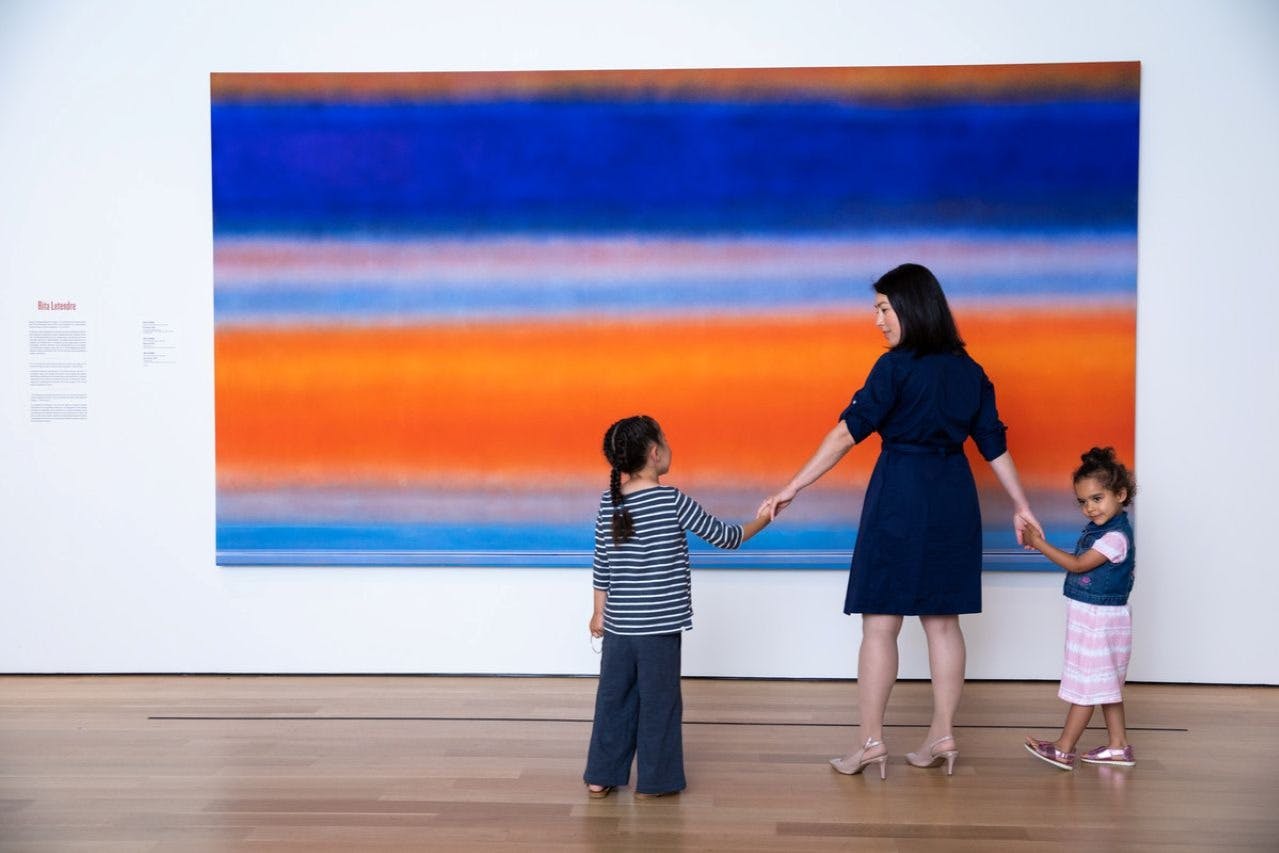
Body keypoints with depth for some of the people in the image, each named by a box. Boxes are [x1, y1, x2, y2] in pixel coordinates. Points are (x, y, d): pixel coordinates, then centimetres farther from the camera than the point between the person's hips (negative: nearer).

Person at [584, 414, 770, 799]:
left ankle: (601, 776, 22)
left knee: (613, 699, 13)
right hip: (659, 626, -5)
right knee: (659, 703, 7)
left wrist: (600, 611, 18)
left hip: (618, 625, 5)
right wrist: (761, 520, 13)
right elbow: (723, 537, -3)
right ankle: (654, 780, 17)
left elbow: (601, 563, 8)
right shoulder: (672, 501, -12)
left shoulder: (608, 502, 2)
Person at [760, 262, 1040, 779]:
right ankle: (943, 736, 17)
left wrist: (791, 489, -15)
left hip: (901, 494, -6)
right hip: (954, 496, 7)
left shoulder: (897, 366, -10)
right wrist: (1020, 506, 18)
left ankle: (871, 740, 3)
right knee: (942, 620, 12)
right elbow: (994, 444, 11)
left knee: (880, 621, 0)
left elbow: (848, 432, -15)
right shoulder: (968, 369, 9)